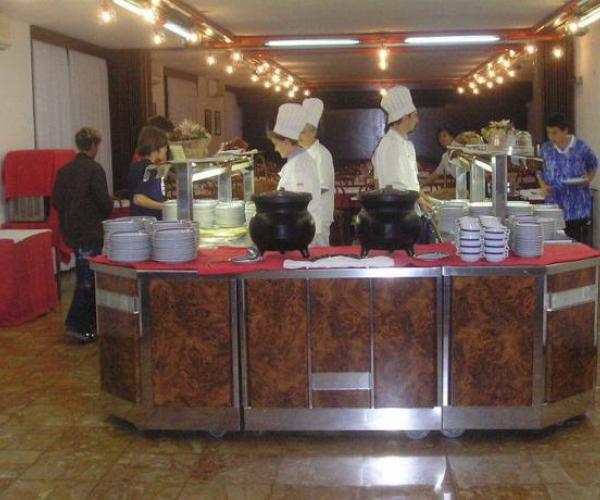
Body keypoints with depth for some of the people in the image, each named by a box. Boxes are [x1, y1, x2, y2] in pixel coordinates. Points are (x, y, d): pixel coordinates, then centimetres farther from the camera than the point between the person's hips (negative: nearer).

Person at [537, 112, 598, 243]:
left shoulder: (581, 148, -4)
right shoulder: (546, 149, 2)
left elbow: (593, 165, 13)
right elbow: (540, 171, 14)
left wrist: (588, 179, -5)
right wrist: (543, 186, -4)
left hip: (577, 207, -2)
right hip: (554, 207, 2)